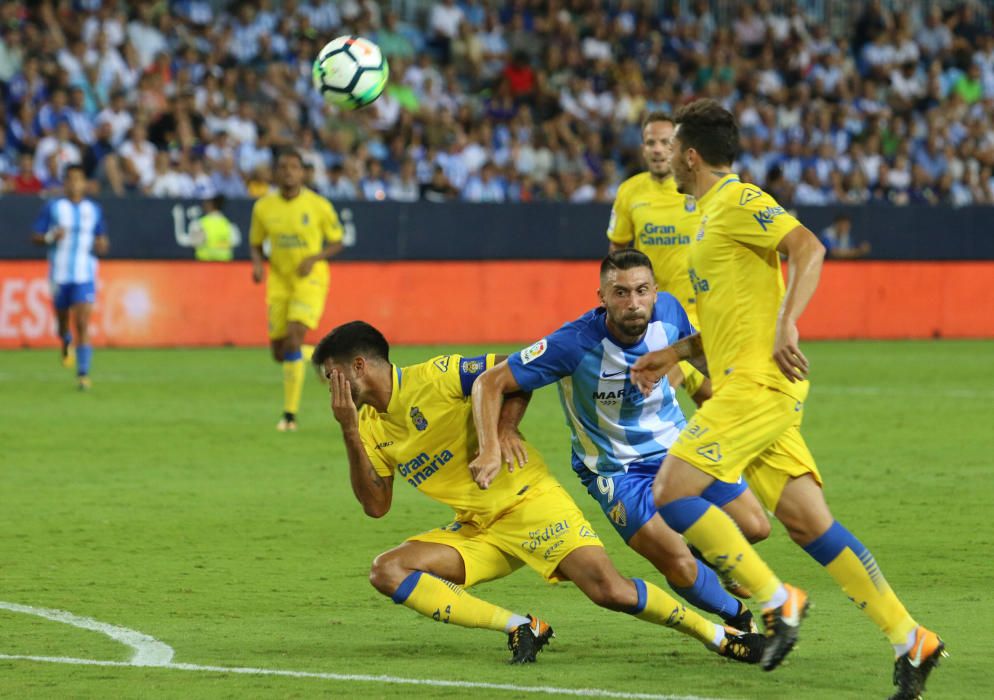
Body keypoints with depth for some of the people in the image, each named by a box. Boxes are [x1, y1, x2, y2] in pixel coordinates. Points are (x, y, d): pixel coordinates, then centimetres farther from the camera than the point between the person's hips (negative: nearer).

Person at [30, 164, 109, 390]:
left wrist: (102, 245, -6)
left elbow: (102, 239, 17)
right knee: (62, 319, 14)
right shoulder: (52, 207, 1)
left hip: (85, 275, -1)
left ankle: (83, 374, -14)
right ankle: (67, 344, 50)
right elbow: (35, 237, 2)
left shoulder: (94, 210, 6)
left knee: (83, 323, -13)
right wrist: (51, 237, -18)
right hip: (59, 275, 1)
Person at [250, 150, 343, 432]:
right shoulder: (263, 207, -1)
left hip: (310, 279, -4)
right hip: (279, 281, 4)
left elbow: (336, 243, 1)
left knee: (293, 340, -21)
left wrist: (315, 258, -18)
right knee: (279, 353, 3)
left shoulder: (319, 205, -8)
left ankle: (290, 415, -15)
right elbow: (256, 244, 11)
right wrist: (257, 264, -11)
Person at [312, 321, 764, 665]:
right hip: (476, 530, 7)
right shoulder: (369, 425, 8)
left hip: (526, 500, -7)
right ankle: (519, 627, -14)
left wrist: (505, 428, -23)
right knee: (386, 572, -15)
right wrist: (349, 431, -5)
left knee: (609, 590, -23)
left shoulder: (433, 377, -12)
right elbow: (376, 506, 3)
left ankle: (720, 637, -2)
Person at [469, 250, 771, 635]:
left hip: (677, 444, 5)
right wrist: (491, 450, -37)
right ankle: (740, 618, 11)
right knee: (680, 566, -19)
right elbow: (490, 383, -26)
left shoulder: (668, 312, -15)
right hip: (616, 469, -5)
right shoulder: (576, 343, -30)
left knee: (755, 527, 1)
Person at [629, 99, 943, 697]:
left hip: (758, 384, -9)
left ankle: (777, 600, -11)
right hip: (745, 387, 9)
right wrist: (674, 354, 26)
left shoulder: (738, 201, -6)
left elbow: (809, 247, -22)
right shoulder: (715, 212, 24)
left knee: (672, 492, -13)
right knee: (809, 523, 3)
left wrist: (786, 325, -31)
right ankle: (910, 640, 0)